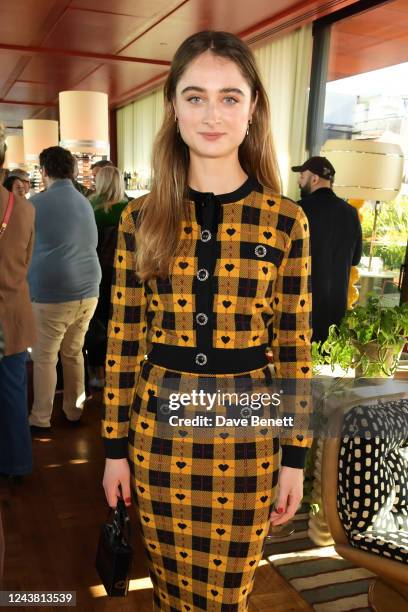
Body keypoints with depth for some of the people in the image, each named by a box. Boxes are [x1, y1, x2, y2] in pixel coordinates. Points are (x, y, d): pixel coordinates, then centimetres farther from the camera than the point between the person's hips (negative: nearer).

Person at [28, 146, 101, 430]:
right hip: (88, 290, 6)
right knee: (74, 353, 17)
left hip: (52, 293, -6)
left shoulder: (37, 203, -8)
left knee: (44, 357, 6)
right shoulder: (85, 202, 11)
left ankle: (41, 419, 15)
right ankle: (74, 410, 27)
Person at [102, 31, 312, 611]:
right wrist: (116, 445, 4)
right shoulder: (141, 218, -3)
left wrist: (295, 455, 0)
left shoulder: (286, 220, -6)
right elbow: (123, 339, 1)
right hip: (159, 426, 2)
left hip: (246, 432, -1)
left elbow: (294, 345, -2)